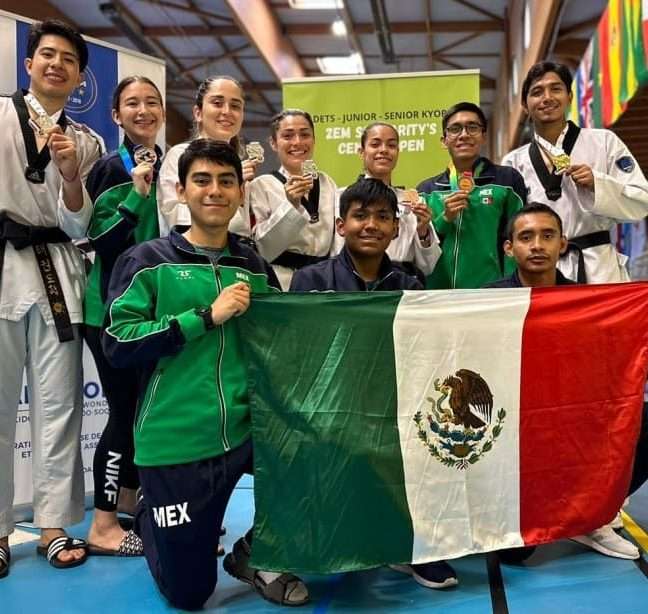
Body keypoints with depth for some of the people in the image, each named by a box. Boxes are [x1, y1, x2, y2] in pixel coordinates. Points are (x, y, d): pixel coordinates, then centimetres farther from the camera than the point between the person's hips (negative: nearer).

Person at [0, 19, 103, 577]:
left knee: (59, 403, 5)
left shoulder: (86, 142, 11)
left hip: (56, 271, 2)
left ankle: (54, 525, 17)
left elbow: (78, 225, 5)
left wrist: (70, 176, -11)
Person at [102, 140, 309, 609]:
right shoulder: (149, 261, -5)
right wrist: (207, 315, -20)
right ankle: (150, 516, 39)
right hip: (174, 442, -3)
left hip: (247, 429, 3)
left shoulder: (255, 267, 7)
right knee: (188, 592, 5)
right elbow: (117, 344, -15)